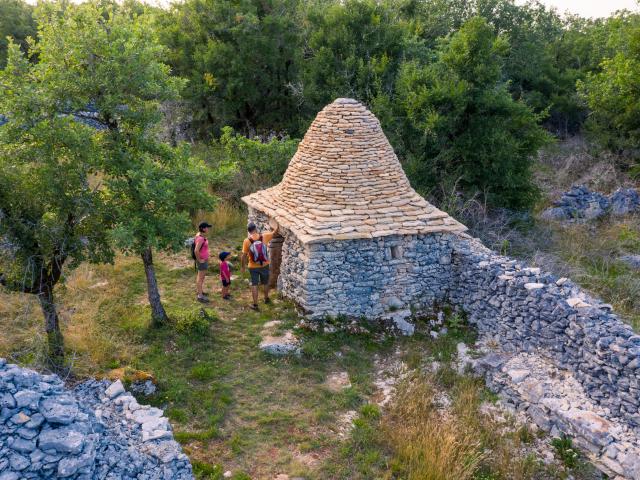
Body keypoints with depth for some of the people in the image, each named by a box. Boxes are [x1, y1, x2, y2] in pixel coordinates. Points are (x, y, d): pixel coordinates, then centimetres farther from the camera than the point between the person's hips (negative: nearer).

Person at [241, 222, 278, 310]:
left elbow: (244, 255, -10)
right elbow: (274, 232, 5)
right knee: (265, 283, 22)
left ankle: (255, 304, 10)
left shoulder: (247, 241, -14)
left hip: (253, 267, -2)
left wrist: (243, 267, 2)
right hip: (264, 265, 2)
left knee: (254, 285, 8)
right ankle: (266, 299, 41)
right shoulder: (264, 236, -11)